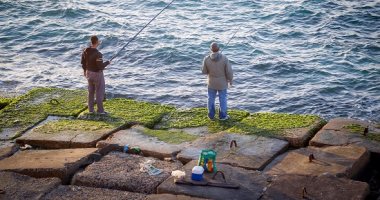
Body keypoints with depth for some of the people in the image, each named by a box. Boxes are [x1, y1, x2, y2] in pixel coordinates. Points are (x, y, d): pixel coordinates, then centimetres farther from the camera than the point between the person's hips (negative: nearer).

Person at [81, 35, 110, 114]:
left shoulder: (86, 51, -5)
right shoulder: (97, 54, -29)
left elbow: (83, 62, 5)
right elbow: (100, 66, -28)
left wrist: (85, 70, 21)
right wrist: (107, 63, -9)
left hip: (89, 73, 7)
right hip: (97, 74, -7)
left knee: (91, 91, 17)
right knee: (100, 92, 5)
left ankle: (91, 109, 24)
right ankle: (100, 110, 11)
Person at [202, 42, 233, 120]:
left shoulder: (207, 59, -21)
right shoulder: (224, 58, -25)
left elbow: (204, 71, -8)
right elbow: (229, 71, -18)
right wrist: (230, 80, 0)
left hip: (211, 82, 1)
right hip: (222, 82, -1)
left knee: (211, 98, 19)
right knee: (223, 99, 16)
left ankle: (211, 115, 28)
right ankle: (222, 116, 25)